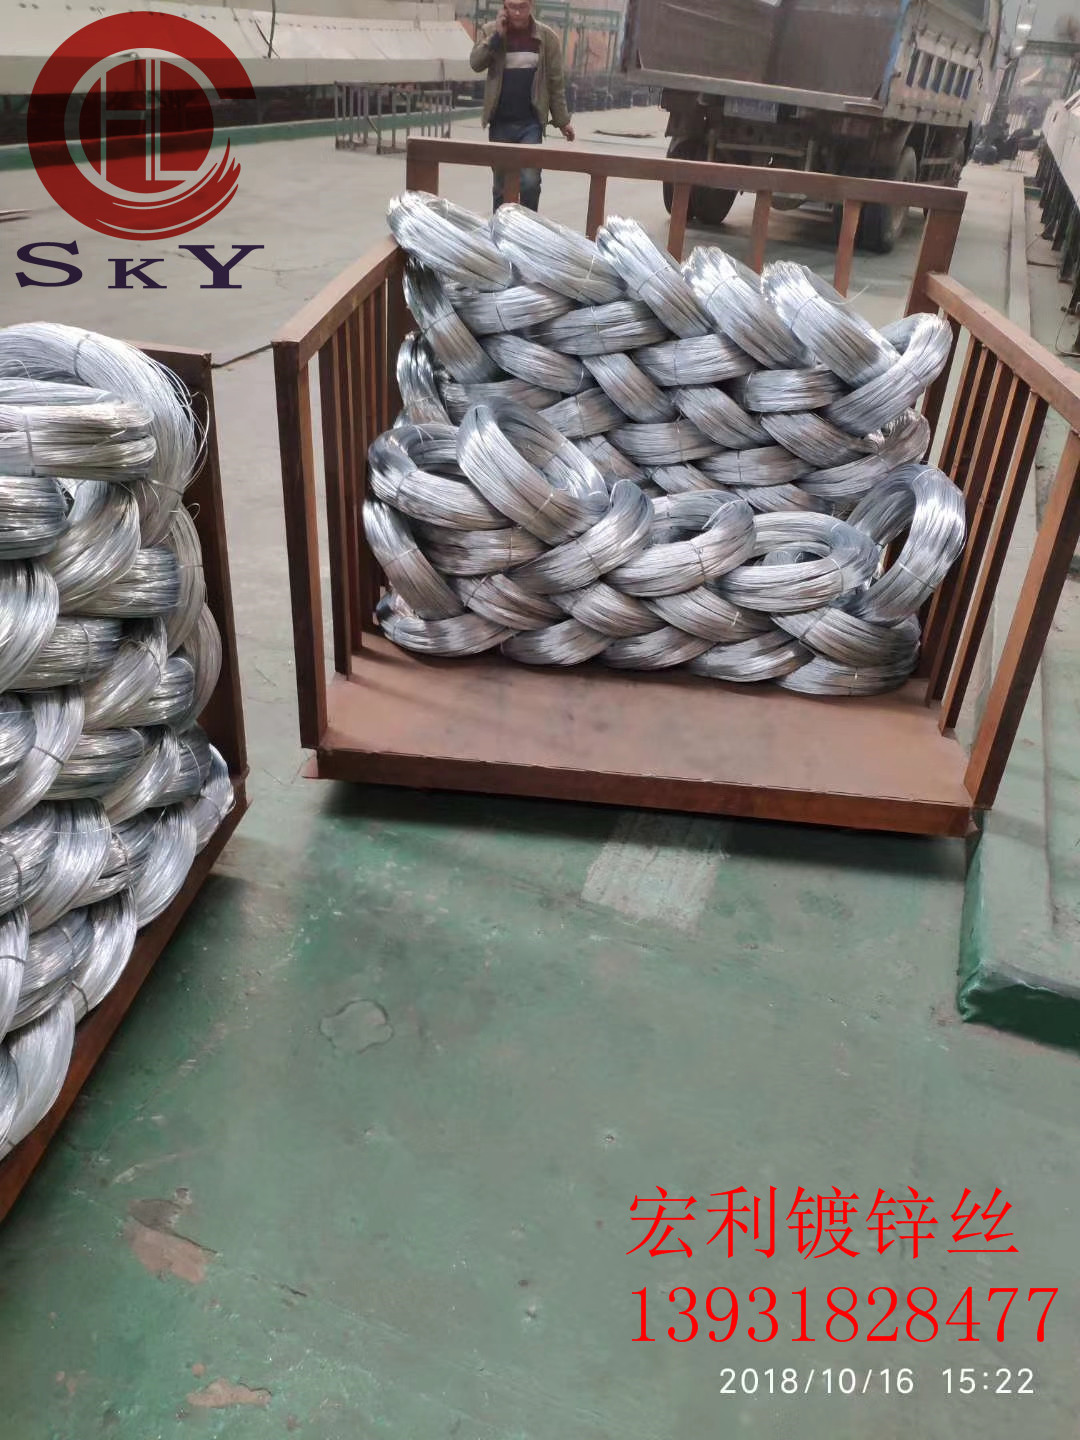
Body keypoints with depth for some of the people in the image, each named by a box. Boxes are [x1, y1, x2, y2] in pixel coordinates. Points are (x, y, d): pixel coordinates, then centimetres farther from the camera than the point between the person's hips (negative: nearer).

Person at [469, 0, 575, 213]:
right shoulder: (490, 31, 2)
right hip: (500, 122, 1)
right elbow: (475, 63, -10)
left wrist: (562, 120, 2)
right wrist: (497, 35, -16)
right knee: (501, 185, 8)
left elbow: (556, 81, 4)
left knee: (530, 181, -13)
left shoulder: (546, 36, 0)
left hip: (531, 123, -1)